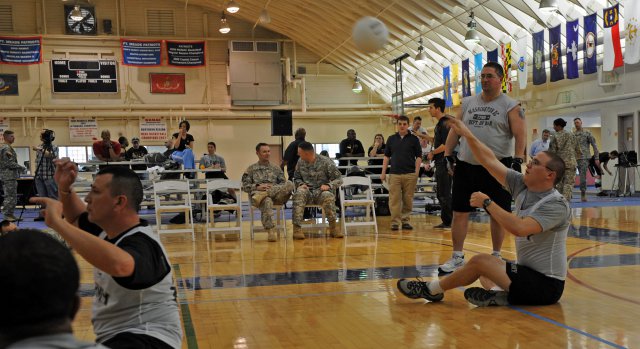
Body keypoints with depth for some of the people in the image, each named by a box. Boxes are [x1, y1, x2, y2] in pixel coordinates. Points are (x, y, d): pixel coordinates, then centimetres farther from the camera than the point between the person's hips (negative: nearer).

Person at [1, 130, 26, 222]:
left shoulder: (8, 147, 18)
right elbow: (9, 163, -19)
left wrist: (18, 169, 17)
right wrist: (21, 168, -9)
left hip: (10, 176, 10)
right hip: (9, 176, -10)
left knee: (12, 196, 12)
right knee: (10, 196, -8)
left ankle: (10, 215, 15)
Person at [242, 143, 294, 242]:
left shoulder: (276, 168, 28)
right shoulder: (251, 169, 21)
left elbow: (283, 183, 18)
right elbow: (245, 186, 10)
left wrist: (273, 188, -4)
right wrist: (257, 187, -9)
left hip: (276, 195, 3)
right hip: (257, 194, -2)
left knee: (289, 184, -29)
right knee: (267, 201, -42)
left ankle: (263, 194, -38)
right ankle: (270, 231, -45)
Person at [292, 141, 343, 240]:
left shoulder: (326, 162, -3)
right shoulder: (300, 162, 9)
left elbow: (338, 179, -1)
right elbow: (296, 178, 21)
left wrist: (328, 185, -19)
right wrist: (301, 184, -3)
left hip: (321, 191, -2)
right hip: (307, 192, 2)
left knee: (327, 196, -38)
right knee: (299, 194, -34)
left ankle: (333, 227, -23)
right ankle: (297, 228, -38)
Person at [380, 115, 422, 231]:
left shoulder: (414, 139, 6)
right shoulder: (391, 139, 11)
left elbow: (419, 156, 5)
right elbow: (386, 156, 13)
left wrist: (416, 172, -4)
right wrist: (383, 172, 6)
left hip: (410, 174, -1)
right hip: (394, 173, 1)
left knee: (408, 199, 3)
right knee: (394, 199, -4)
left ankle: (405, 221, 13)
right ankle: (395, 222, 0)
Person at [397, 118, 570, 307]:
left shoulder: (556, 205, -20)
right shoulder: (521, 186, 2)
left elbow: (519, 228, -34)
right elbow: (490, 161, 3)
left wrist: (487, 203, -25)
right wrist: (466, 134, -3)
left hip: (546, 285, -9)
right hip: (529, 271, 9)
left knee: (480, 261, -14)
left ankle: (431, 290, 4)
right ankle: (499, 294, -10)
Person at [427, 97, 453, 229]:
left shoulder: (445, 123, -15)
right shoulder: (440, 123, 15)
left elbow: (446, 145, -21)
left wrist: (432, 153, -10)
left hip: (445, 162, -10)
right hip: (440, 163, 10)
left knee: (445, 194, -6)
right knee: (440, 193, 14)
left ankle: (451, 221, 0)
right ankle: (446, 221, 20)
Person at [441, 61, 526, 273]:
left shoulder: (510, 105, -1)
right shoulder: (468, 103, 11)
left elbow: (520, 135, -8)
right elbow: (455, 131, 13)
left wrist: (517, 161, -19)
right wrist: (447, 155, 5)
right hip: (466, 165, 4)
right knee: (459, 212, 3)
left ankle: (496, 256, 20)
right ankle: (457, 257, 12)